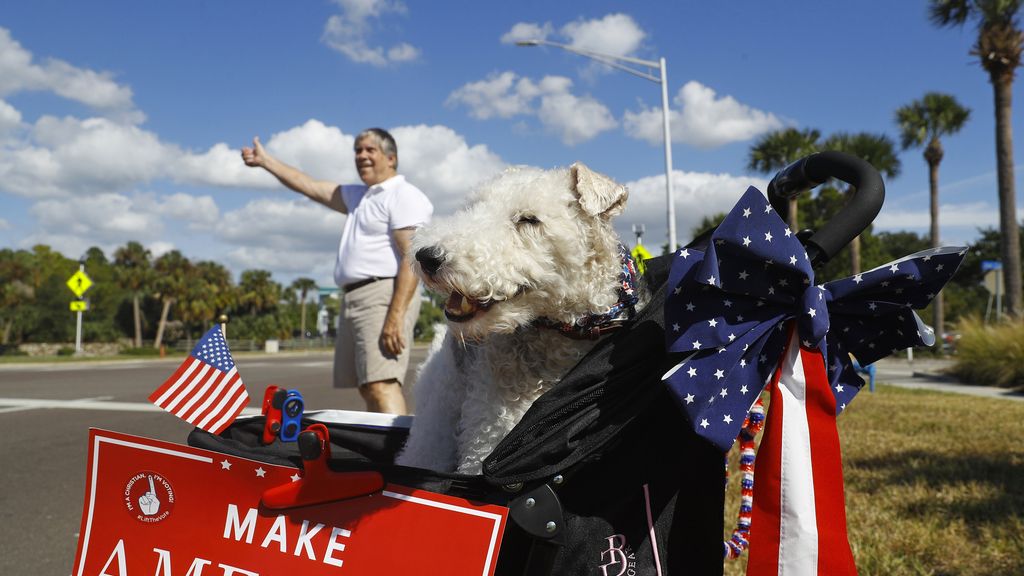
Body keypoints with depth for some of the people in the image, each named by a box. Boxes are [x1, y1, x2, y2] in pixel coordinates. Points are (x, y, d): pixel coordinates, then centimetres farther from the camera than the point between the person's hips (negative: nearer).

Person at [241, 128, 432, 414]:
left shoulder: (404, 196, -4)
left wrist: (396, 316, -24)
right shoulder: (359, 196, 25)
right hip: (353, 299, 10)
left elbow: (411, 259, -15)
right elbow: (310, 187, 35)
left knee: (381, 384, -21)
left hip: (383, 295, -9)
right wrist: (265, 160, 38)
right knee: (368, 388, 6)